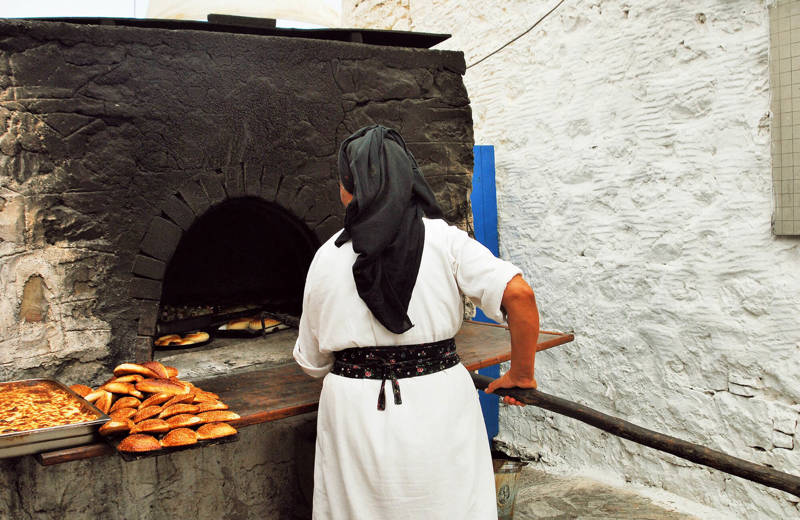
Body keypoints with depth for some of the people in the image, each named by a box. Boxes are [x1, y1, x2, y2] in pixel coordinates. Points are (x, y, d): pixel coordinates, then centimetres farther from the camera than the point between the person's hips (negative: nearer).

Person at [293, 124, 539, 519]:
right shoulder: (444, 240, -6)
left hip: (356, 412, 1)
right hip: (436, 408, 0)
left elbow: (311, 361, 6)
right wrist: (521, 374, -3)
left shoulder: (327, 257, -2)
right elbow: (518, 293, -17)